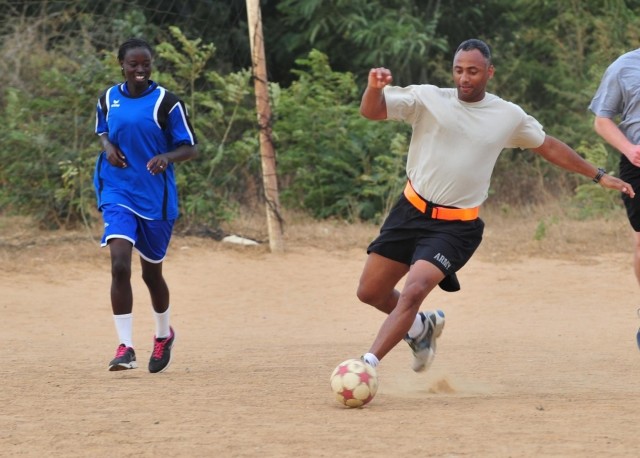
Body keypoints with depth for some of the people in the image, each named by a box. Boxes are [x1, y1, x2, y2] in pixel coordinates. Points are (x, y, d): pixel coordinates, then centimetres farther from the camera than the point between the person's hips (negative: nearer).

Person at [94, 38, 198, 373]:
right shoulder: (108, 99, 3)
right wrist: (108, 147, -3)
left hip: (155, 196, -1)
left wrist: (167, 157, -26)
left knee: (151, 272, 13)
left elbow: (190, 148, -5)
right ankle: (125, 348, -17)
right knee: (119, 266, -18)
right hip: (118, 194, 1)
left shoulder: (166, 102, -7)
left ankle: (163, 335, 40)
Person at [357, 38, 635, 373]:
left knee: (413, 291, -22)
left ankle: (369, 364, -18)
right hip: (411, 211, 2)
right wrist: (375, 87, -35)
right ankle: (421, 326, 35)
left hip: (457, 227, -2)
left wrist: (598, 176, 24)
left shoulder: (509, 116, 3)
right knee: (370, 292, 6)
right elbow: (371, 111, -12)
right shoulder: (428, 99, -4)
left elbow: (548, 146, 20)